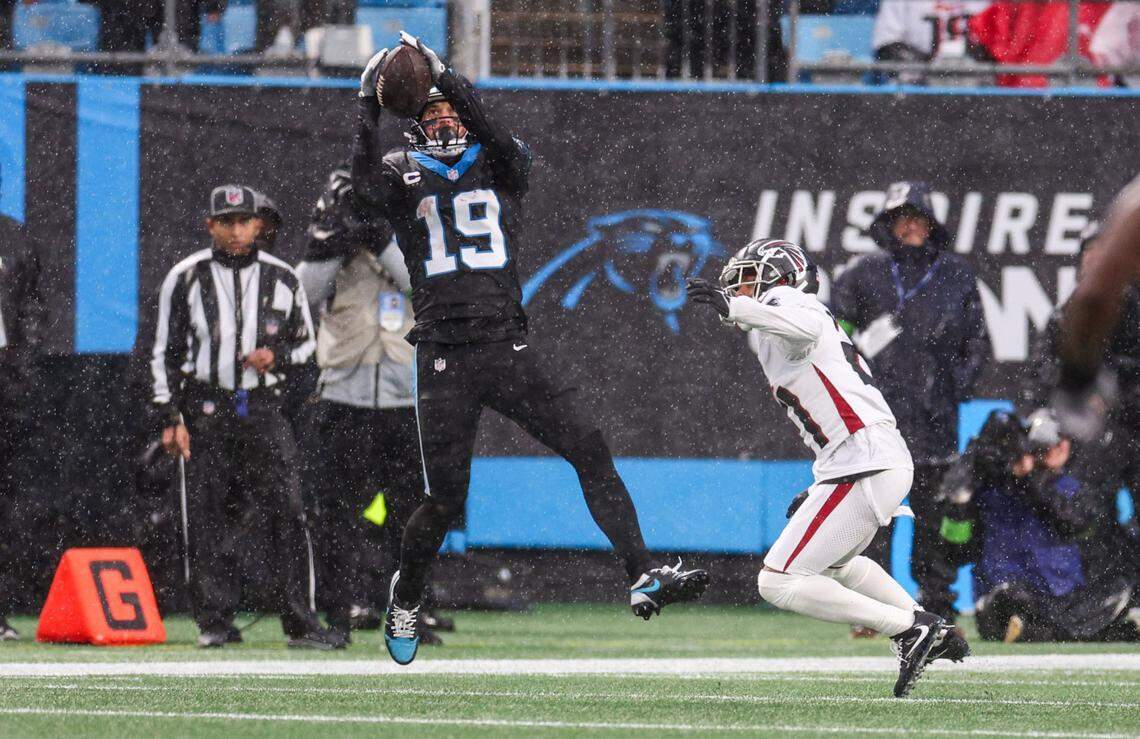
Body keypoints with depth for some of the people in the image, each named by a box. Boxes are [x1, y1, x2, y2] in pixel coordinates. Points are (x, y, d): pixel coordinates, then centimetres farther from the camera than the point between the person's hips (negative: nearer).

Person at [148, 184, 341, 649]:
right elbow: (165, 352, 4)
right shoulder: (186, 278, 2)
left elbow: (307, 343, 16)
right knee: (207, 520, 0)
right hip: (205, 413, 0)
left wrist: (278, 357, -7)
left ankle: (300, 622, -8)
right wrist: (169, 418, -3)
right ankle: (215, 622, 8)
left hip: (263, 408, 1)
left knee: (287, 510, -9)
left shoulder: (282, 279, 6)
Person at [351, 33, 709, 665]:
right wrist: (369, 109, -20)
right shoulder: (404, 171, 8)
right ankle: (406, 595, 24)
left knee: (589, 451, -12)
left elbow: (503, 146, -14)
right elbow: (367, 190, -15)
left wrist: (450, 83, -19)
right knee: (445, 499, -2)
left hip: (507, 347, 2)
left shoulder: (500, 166, 11)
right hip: (443, 360, -2)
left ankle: (643, 577, -14)